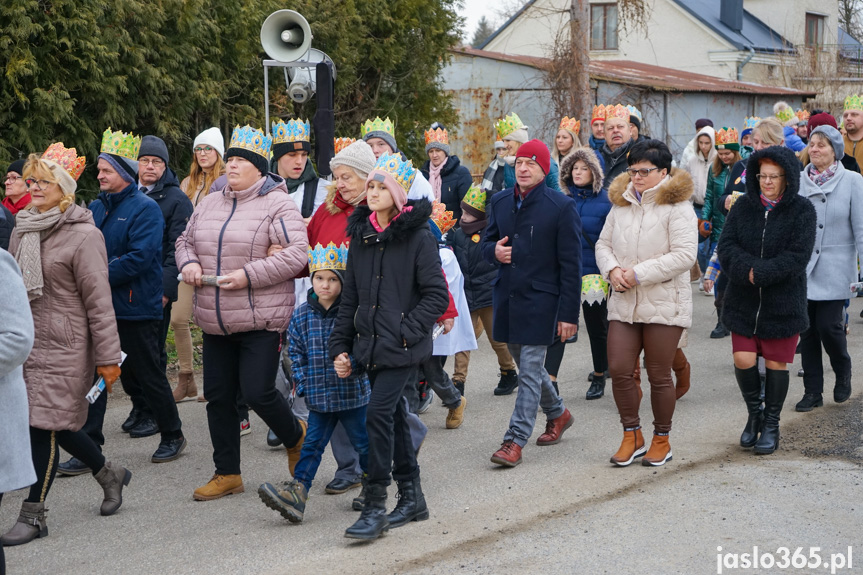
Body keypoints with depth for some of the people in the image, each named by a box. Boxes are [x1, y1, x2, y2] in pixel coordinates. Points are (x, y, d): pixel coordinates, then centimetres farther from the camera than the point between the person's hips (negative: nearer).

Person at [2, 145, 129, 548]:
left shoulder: (83, 235, -12)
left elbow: (99, 301, -13)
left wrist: (108, 357, -14)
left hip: (64, 346, -7)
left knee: (46, 424, -4)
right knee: (56, 423, 13)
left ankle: (33, 514, 6)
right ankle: (109, 474, 35)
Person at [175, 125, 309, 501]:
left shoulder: (277, 204, -8)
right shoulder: (209, 204, 13)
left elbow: (297, 254, -17)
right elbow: (185, 241, 25)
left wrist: (247, 275, -22)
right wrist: (188, 263, 1)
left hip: (261, 320, -7)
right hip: (216, 324, 7)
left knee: (257, 391, -11)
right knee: (218, 396, 8)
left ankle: (295, 435, 21)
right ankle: (227, 474, 20)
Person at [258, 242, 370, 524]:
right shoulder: (302, 316, 1)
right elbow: (296, 353, 7)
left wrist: (353, 364, -22)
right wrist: (303, 382, -2)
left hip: (352, 393, -2)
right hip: (318, 396, 2)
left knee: (363, 442, 12)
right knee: (312, 445, 2)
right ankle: (297, 492, -3)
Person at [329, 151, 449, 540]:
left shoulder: (418, 237, -8)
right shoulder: (360, 237, 10)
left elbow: (437, 296, -10)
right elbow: (349, 298, 14)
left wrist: (405, 330, -16)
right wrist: (339, 346, 10)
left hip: (403, 348, -6)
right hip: (371, 346, 7)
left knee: (379, 413, -14)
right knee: (394, 415, 13)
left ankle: (374, 507, -8)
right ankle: (412, 499, 25)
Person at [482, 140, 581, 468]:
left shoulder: (561, 206, -8)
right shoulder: (500, 203, 8)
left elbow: (571, 264, -9)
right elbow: (487, 242, 20)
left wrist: (568, 313, -12)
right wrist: (494, 251, -7)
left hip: (541, 300, -6)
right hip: (507, 297, 6)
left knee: (530, 370, -7)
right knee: (526, 365, 17)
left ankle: (515, 441, -4)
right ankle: (558, 413, 40)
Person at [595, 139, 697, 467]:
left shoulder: (677, 206, -8)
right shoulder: (620, 203, 11)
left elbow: (684, 254, -17)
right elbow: (604, 243, 17)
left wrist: (639, 274, -18)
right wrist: (612, 269, -6)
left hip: (664, 304, -5)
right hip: (624, 302, 5)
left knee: (659, 376, 3)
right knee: (619, 370, 0)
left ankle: (661, 440, 20)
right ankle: (632, 436, 16)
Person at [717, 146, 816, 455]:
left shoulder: (802, 210, -6)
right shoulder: (743, 206, 3)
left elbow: (798, 256, -15)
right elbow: (726, 246, -5)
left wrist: (759, 274, -22)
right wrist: (749, 269, -22)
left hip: (783, 303, -2)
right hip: (743, 302, 2)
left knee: (776, 363, 6)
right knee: (743, 360, -3)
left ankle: (771, 424, 23)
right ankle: (754, 412, 24)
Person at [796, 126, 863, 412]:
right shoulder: (799, 180, 3)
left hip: (834, 267, -3)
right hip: (802, 266, 3)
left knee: (828, 326, -8)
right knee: (807, 328, 4)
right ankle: (812, 391, 14)